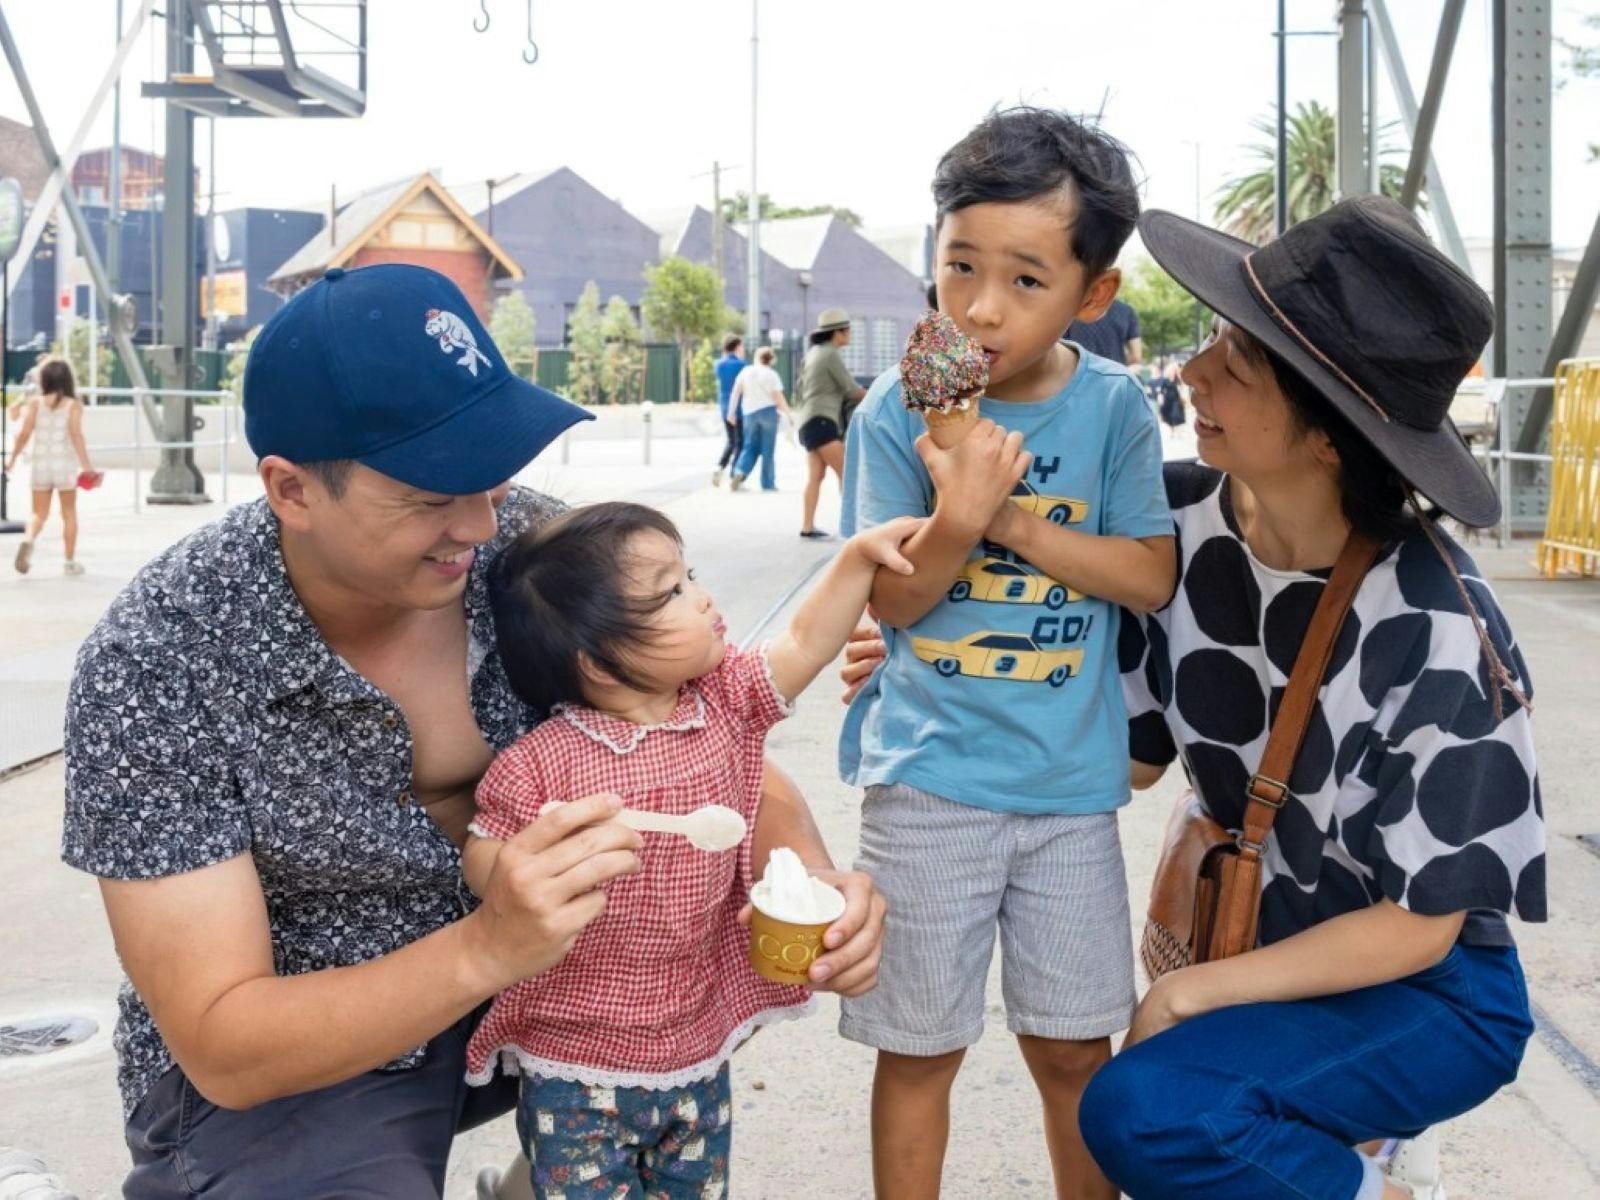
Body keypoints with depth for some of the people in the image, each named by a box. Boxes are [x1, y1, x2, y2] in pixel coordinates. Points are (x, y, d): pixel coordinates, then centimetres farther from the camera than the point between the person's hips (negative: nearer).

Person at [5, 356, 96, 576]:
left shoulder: (35, 402, -1)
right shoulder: (73, 404, -5)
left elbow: (25, 433, -6)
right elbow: (75, 433, -16)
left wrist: (12, 458, 6)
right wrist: (86, 464, -18)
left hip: (40, 465, 1)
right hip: (65, 465, -1)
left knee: (39, 514, 10)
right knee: (69, 513, 14)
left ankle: (28, 539, -22)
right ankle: (70, 562, 16)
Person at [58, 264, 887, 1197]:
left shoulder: (527, 546, -15)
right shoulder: (155, 667, -25)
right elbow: (221, 1048, -25)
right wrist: (488, 949, -39)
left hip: (507, 967, 5)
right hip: (270, 1078, -4)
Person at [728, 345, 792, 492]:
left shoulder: (746, 372, 3)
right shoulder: (771, 375, -4)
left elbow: (736, 392, -2)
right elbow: (779, 399, -5)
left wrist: (732, 411, 1)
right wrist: (789, 415, 5)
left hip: (749, 413, 3)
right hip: (768, 411, -3)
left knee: (750, 447, 9)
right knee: (768, 449, 3)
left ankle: (739, 473, -15)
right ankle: (768, 483, 5)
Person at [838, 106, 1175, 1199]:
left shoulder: (1113, 408, -3)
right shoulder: (899, 410, -7)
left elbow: (1152, 576, -6)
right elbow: (894, 599, -7)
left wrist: (1015, 522, -17)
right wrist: (956, 520, -27)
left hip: (1071, 781, 2)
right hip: (929, 779, -1)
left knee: (1076, 1048, 14)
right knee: (921, 1050, 10)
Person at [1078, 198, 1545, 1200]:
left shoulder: (1434, 633, -26)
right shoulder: (1185, 518, -12)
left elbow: (1415, 925, -17)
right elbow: (1133, 752, -1)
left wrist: (1194, 993, -14)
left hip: (1423, 993, -6)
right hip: (1253, 932, 6)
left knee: (1139, 1110, -28)